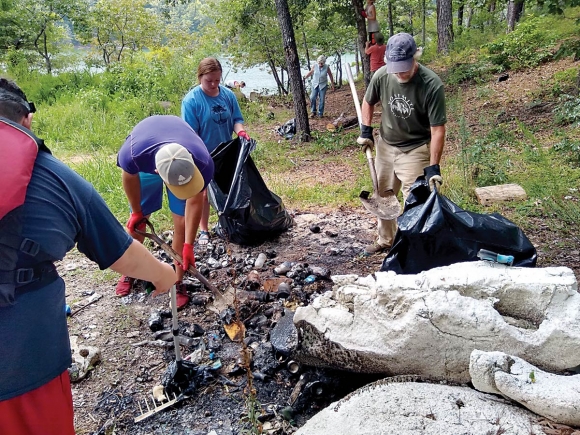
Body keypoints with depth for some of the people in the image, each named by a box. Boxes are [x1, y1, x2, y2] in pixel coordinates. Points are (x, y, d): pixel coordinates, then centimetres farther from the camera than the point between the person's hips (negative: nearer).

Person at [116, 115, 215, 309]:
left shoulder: (203, 163, -42)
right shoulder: (133, 154, -44)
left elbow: (194, 201, -24)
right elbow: (130, 176, -18)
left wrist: (188, 245, -22)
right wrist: (136, 212, -4)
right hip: (146, 162, 0)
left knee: (182, 223, -7)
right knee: (137, 222, 8)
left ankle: (177, 282, 10)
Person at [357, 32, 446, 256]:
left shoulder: (432, 85, -26)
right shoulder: (381, 76, -15)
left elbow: (437, 129, -23)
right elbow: (368, 102, 7)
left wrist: (433, 166, -25)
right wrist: (366, 132, 0)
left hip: (416, 150, -5)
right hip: (385, 145, 5)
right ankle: (385, 240, 37)